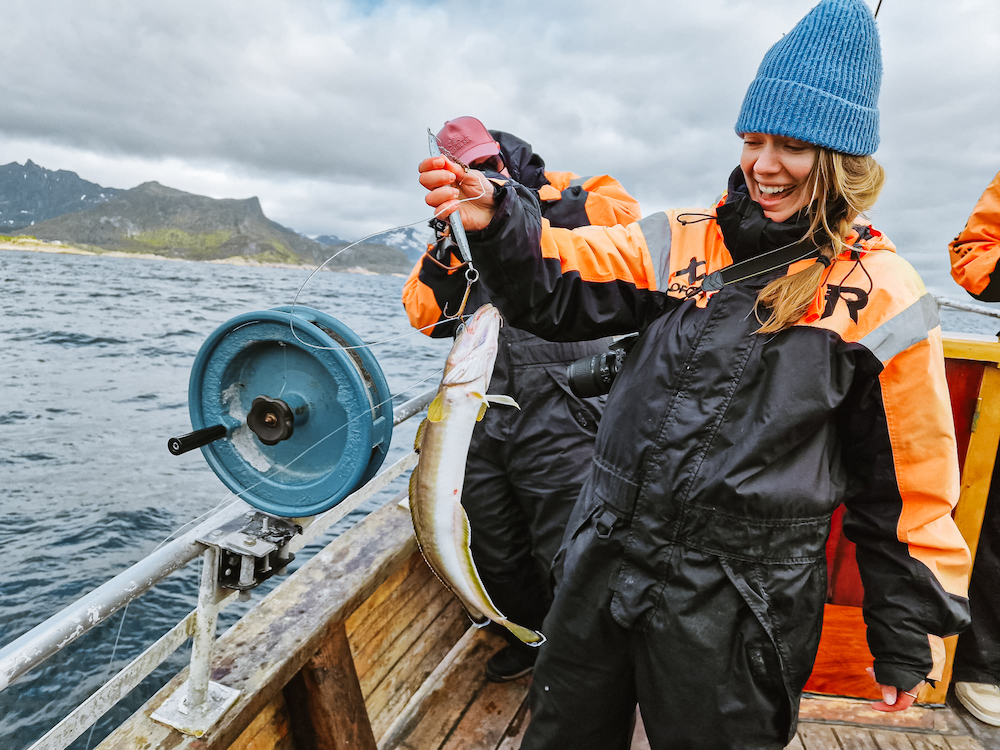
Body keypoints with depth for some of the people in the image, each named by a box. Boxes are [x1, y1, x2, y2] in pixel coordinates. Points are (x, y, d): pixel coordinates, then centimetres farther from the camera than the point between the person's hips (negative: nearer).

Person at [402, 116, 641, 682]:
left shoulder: (562, 196, 7)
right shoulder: (461, 231, 18)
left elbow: (624, 211, -13)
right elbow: (426, 316, 11)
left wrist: (528, 201, -14)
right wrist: (445, 254, -4)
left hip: (557, 417, -5)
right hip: (481, 418, 6)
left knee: (564, 554, 1)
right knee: (494, 551, 18)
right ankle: (530, 638, 42)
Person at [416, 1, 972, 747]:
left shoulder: (880, 295, -6)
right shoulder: (684, 244, 1)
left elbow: (908, 487, -1)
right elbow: (557, 284, -6)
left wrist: (910, 636, 5)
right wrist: (495, 223, -26)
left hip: (738, 607, -3)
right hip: (605, 566, 3)